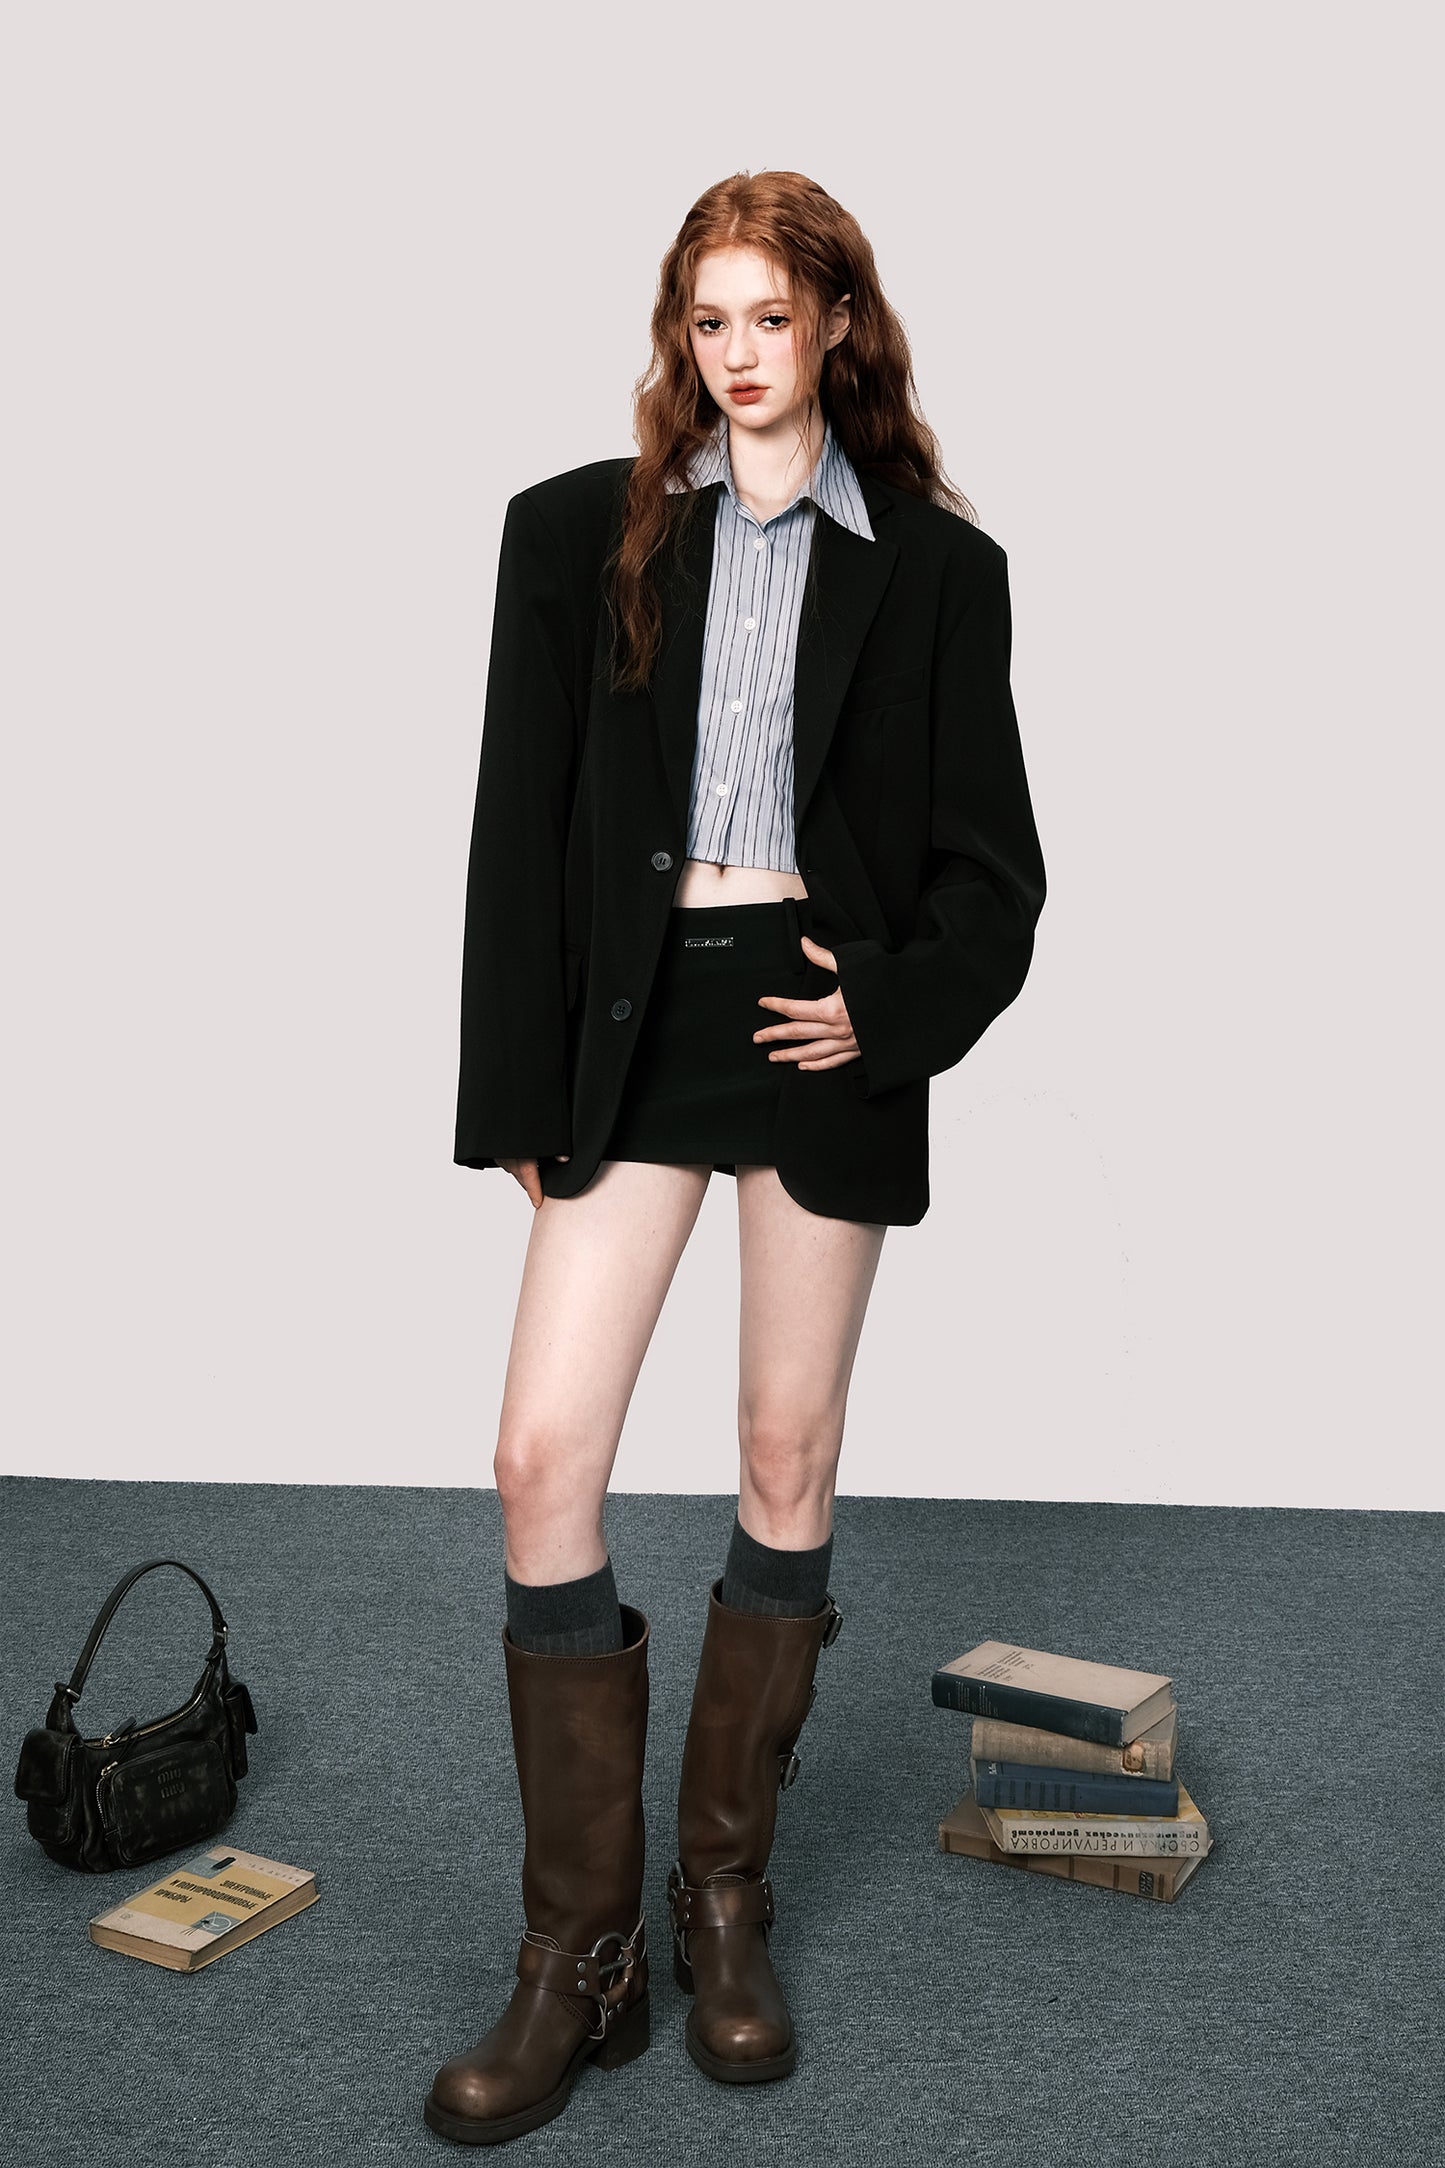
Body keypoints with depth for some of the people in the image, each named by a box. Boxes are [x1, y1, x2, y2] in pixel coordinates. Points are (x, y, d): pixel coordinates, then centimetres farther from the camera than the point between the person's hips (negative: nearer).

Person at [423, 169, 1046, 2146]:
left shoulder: (933, 564, 5)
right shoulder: (577, 532, 6)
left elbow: (991, 855, 6)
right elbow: (517, 826, 3)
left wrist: (896, 1011, -10)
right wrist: (519, 1093, -2)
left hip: (824, 1029, 0)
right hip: (633, 1020, 1)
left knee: (789, 1468, 6)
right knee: (543, 1460, -7)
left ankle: (727, 1904, 24)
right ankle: (579, 1961, 7)